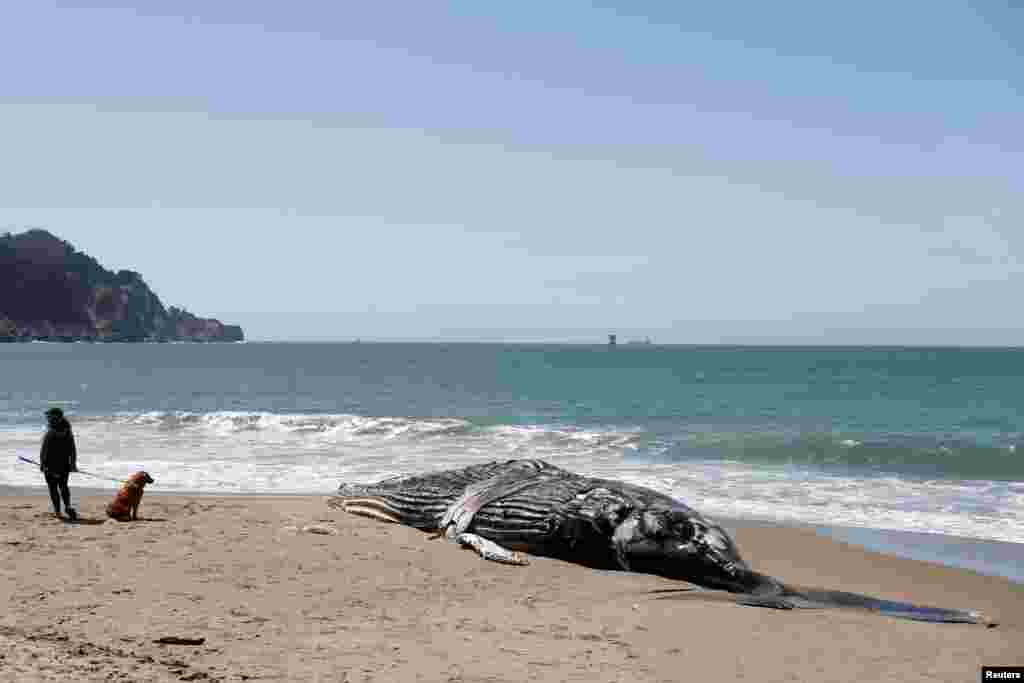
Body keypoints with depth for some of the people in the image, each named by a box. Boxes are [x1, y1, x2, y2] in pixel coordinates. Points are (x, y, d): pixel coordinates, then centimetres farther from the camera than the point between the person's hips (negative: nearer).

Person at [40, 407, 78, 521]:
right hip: (65, 466, 4)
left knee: (53, 488, 8)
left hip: (51, 465, -4)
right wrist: (73, 464, 13)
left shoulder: (49, 434, -15)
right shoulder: (68, 433, 0)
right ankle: (68, 506, -5)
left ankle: (57, 511, 8)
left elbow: (43, 451, -12)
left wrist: (42, 464, -1)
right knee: (63, 486, 16)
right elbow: (73, 450, 4)